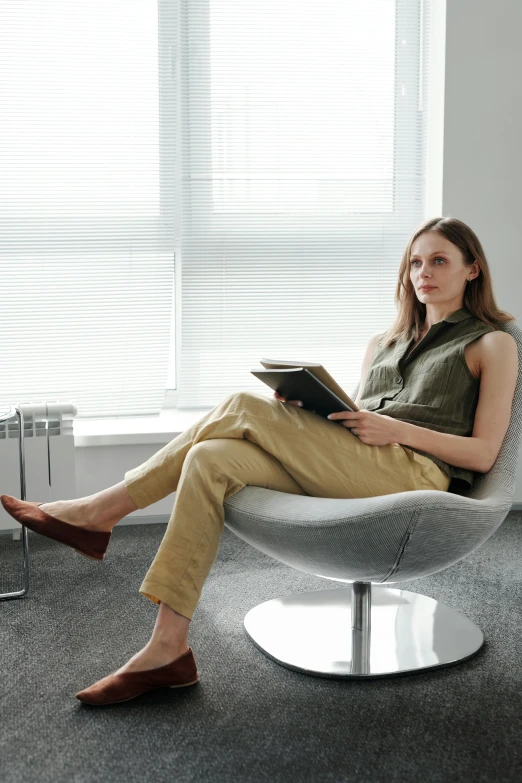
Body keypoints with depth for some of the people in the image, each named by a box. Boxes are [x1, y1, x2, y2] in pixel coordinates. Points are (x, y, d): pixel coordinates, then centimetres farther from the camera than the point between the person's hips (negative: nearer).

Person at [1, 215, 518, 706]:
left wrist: (398, 429, -12)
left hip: (419, 472, -6)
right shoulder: (384, 343, 29)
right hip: (342, 473, 7)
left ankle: (102, 512, -13)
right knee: (212, 460, -22)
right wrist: (297, 418, 2)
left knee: (243, 409, -22)